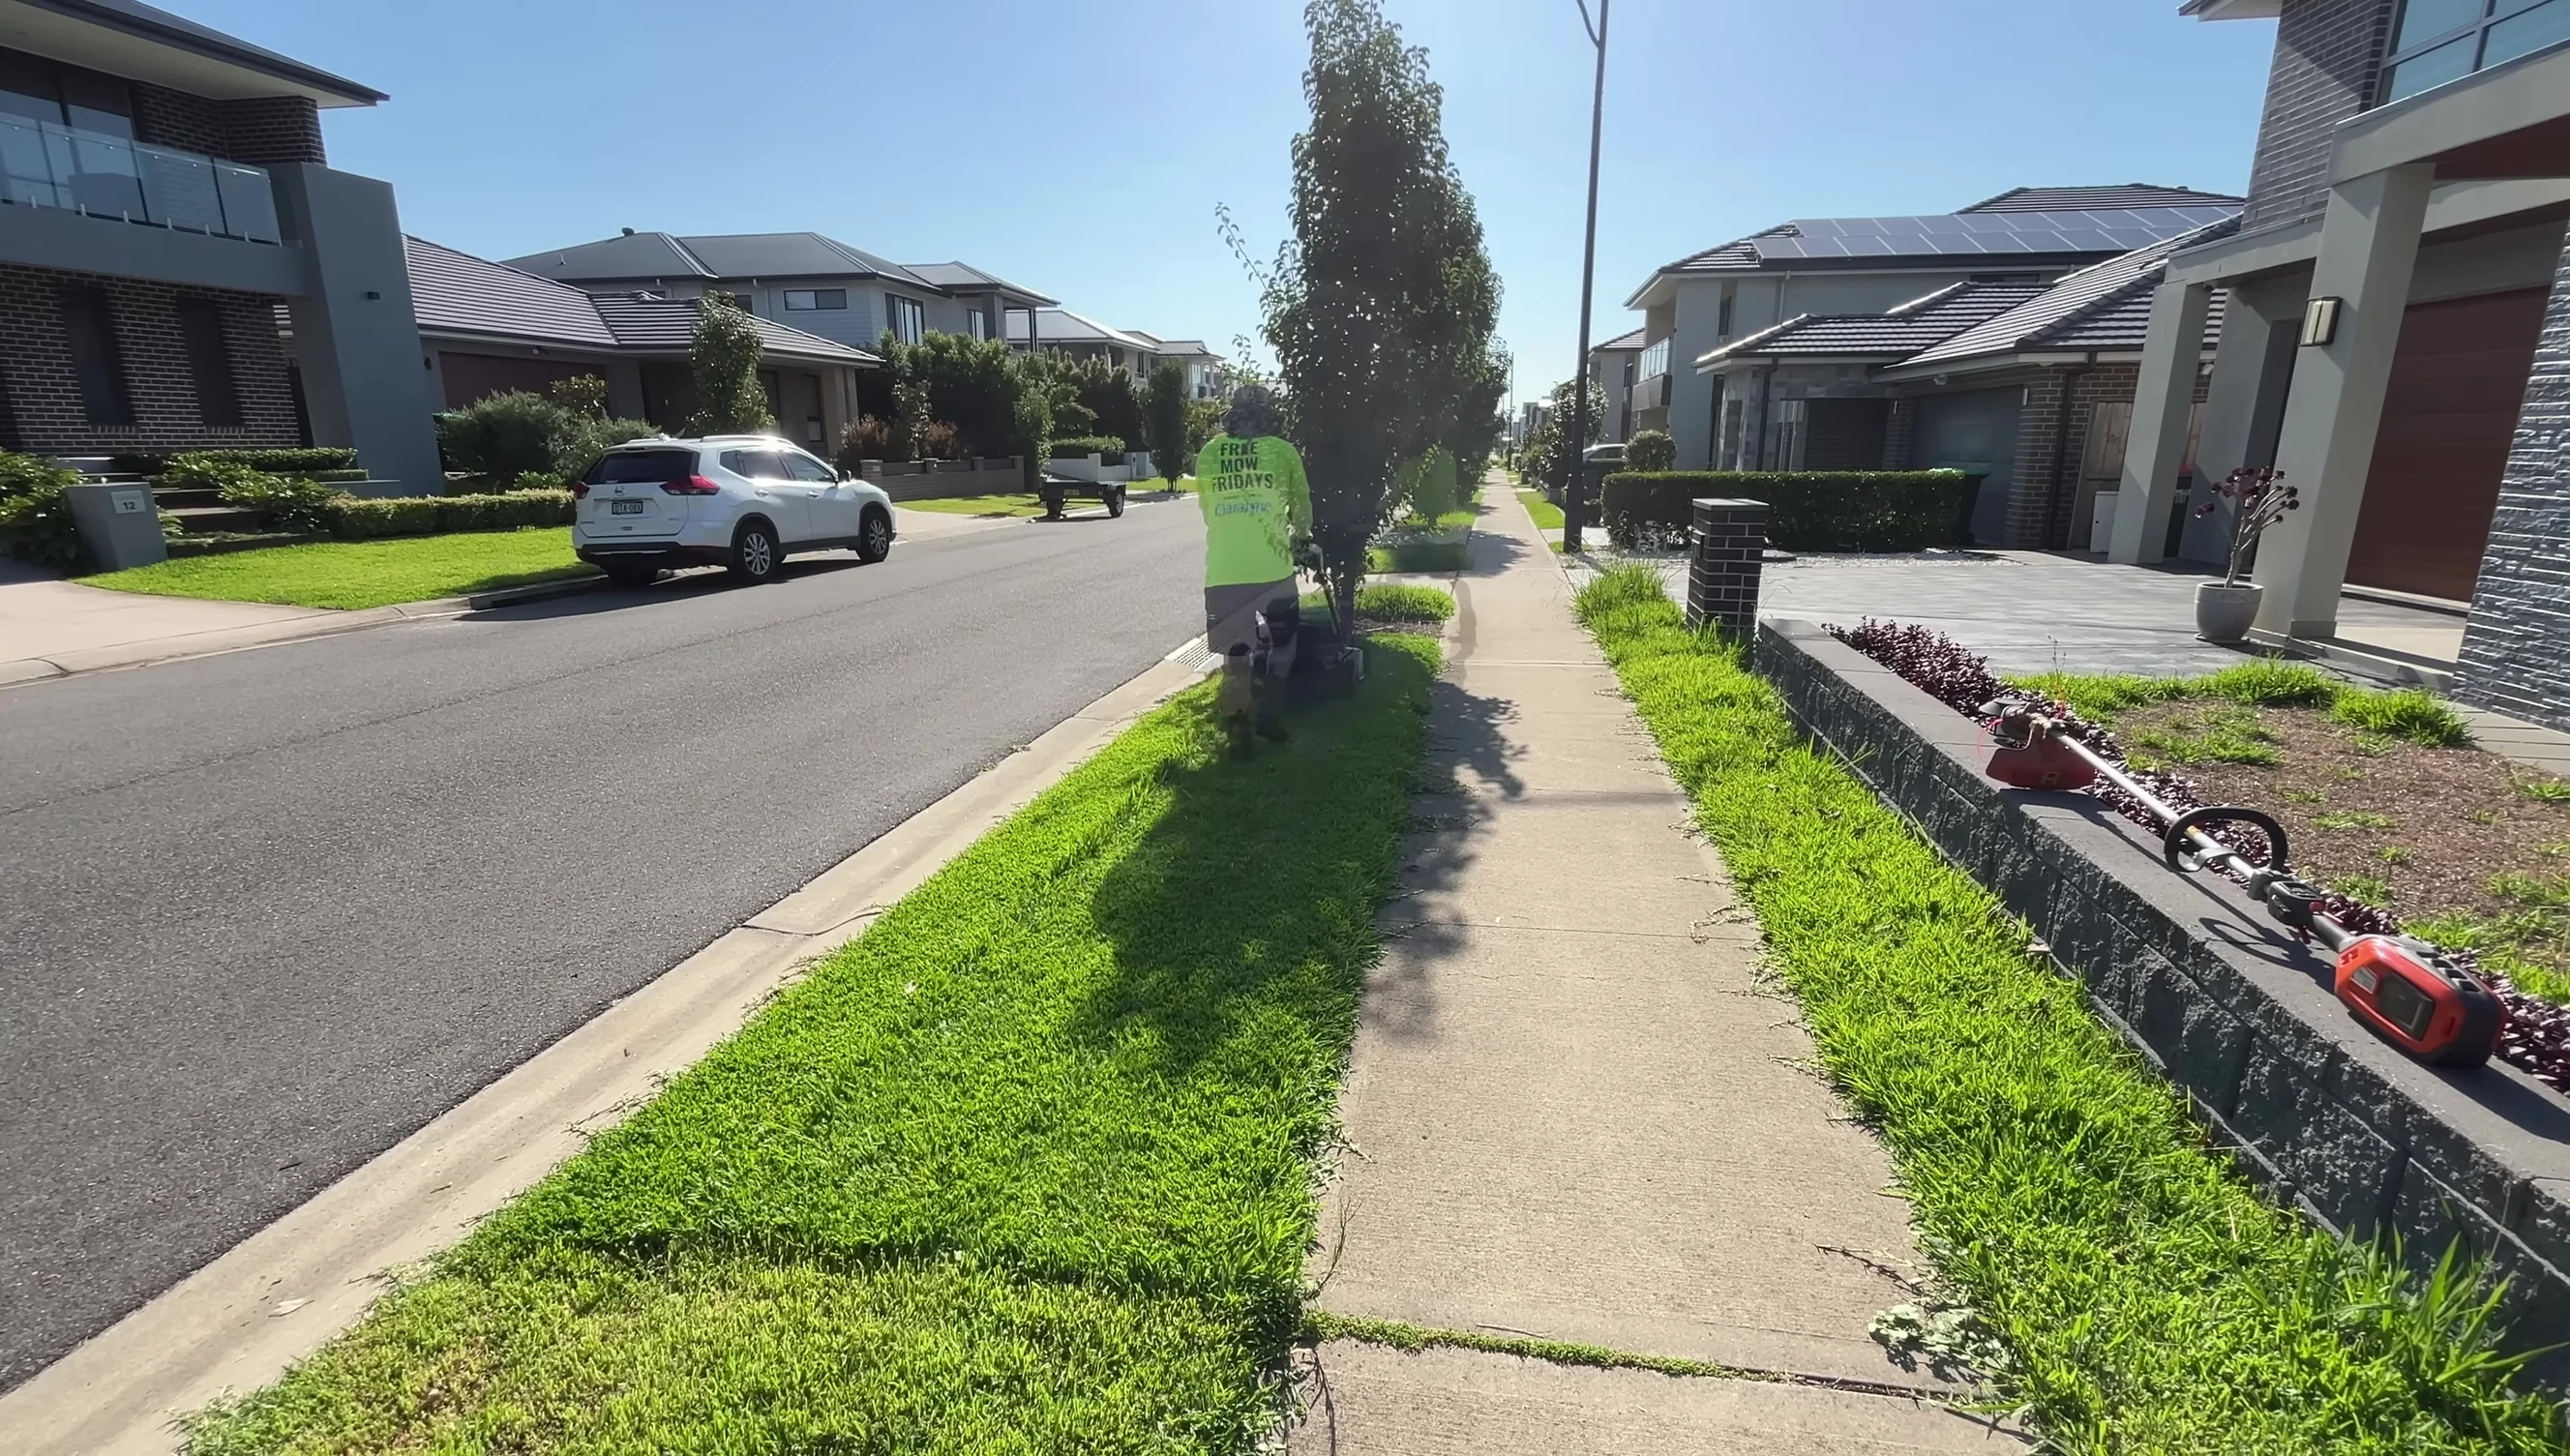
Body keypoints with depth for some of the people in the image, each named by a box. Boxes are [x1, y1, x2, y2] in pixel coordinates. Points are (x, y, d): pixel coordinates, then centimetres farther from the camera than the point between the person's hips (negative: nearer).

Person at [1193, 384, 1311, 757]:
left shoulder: (1208, 453, 9)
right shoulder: (1282, 451, 4)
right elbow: (1302, 506, 18)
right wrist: (1298, 535, 39)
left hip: (1223, 572, 1)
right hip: (1272, 568, -1)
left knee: (1235, 653, 12)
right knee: (1280, 644, 19)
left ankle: (1238, 731, 8)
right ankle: (1269, 717, 22)